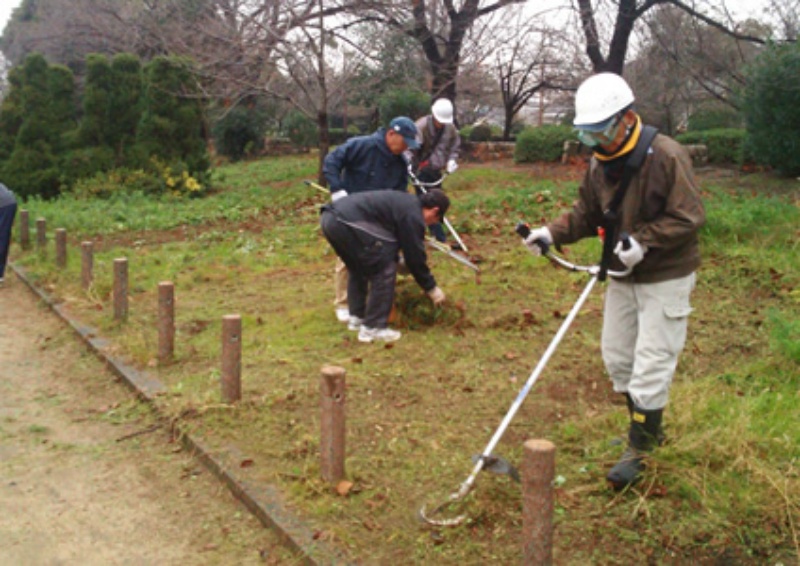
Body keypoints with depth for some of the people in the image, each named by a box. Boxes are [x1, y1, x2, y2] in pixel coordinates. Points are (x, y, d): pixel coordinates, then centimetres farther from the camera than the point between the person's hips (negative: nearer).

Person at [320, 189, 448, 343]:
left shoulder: (405, 201, 28)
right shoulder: (413, 215, 0)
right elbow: (415, 257, 3)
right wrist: (432, 288, 16)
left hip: (328, 217, 10)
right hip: (347, 222, -10)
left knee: (358, 269, 28)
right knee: (384, 271, 0)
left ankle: (356, 317, 35)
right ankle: (372, 328, 5)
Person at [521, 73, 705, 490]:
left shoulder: (666, 156, -21)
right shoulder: (600, 162, 1)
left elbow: (689, 218, -20)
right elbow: (587, 213, 7)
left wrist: (643, 242, -29)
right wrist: (553, 233, -9)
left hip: (665, 276, -8)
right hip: (623, 274, 8)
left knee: (651, 364, -3)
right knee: (617, 356, 15)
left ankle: (638, 450, 10)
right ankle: (648, 428, 35)